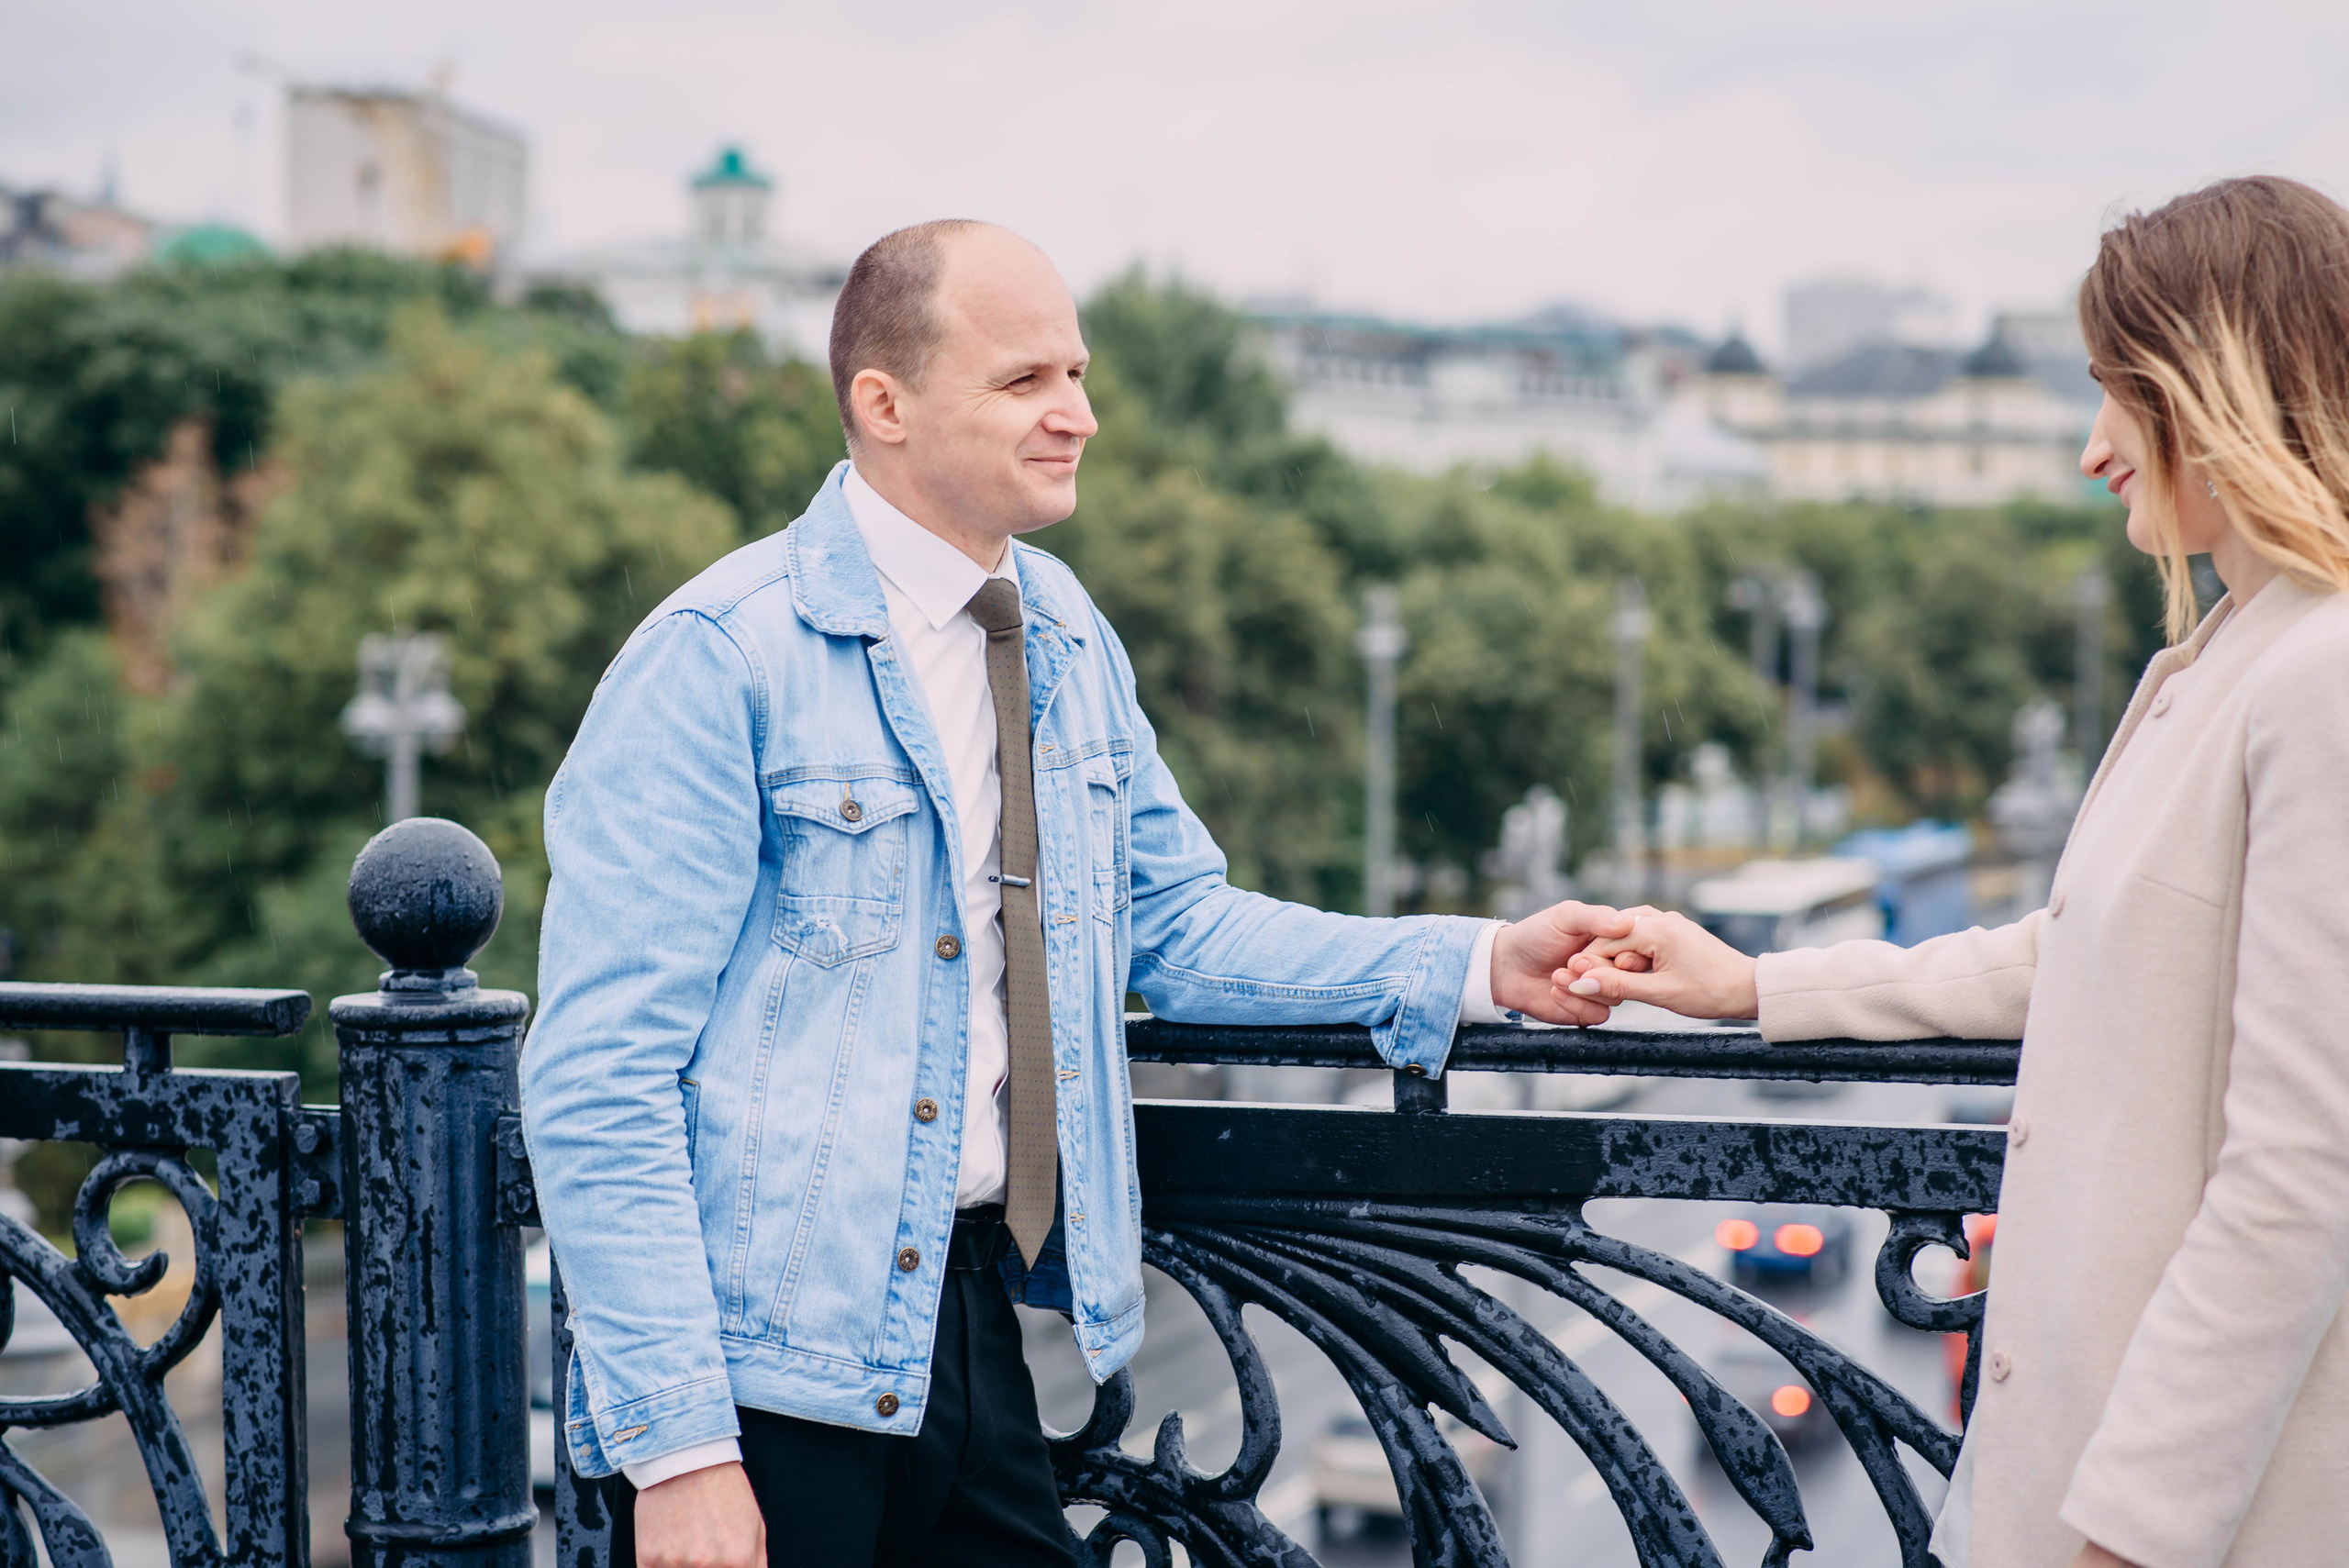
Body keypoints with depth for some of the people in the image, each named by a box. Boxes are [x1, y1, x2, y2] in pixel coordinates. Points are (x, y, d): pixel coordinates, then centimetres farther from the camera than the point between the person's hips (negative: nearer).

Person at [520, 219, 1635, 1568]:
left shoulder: (1065, 638, 9)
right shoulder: (720, 658, -14)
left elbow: (1175, 922, 17)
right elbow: (600, 1080, -15)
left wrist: (1480, 967, 5)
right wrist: (678, 1446, -20)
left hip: (969, 1326, 6)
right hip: (770, 1377, -6)